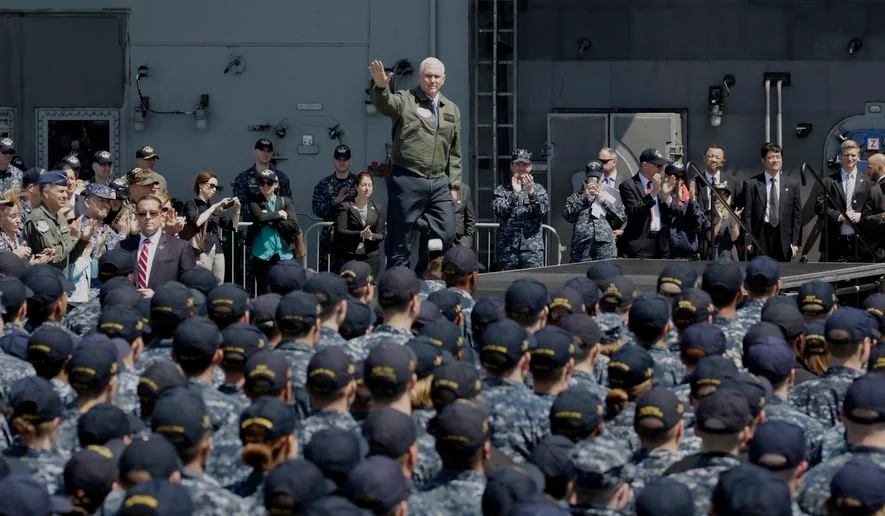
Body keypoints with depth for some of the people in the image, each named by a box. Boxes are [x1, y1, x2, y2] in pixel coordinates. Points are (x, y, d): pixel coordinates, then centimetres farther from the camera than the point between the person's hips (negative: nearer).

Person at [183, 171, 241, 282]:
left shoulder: (213, 207, 20)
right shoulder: (191, 205, 3)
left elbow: (232, 226, 18)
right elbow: (196, 222, -16)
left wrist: (236, 211, 2)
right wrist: (214, 207, -13)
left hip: (218, 252, 6)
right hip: (202, 252, -6)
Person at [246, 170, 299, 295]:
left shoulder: (286, 201, 7)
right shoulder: (255, 201, 6)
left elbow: (293, 225, -5)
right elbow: (260, 216, -14)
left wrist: (270, 220, -8)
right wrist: (279, 215, -5)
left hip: (283, 253, 0)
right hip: (262, 253, 0)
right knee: (263, 291, 4)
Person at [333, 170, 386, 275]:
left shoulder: (377, 208, 12)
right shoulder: (344, 206, 1)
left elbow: (381, 234, 8)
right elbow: (340, 231, -7)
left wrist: (371, 236, -15)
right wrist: (361, 234, -20)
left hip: (370, 256, 3)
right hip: (346, 257, -3)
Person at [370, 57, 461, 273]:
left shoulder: (452, 110, 16)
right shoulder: (404, 100, 0)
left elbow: (455, 152, 19)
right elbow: (384, 104, -23)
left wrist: (454, 184, 12)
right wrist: (380, 86, -45)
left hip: (439, 183, 5)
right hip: (407, 180, -5)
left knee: (447, 234, -3)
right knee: (400, 241, -1)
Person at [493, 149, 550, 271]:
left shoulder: (538, 189, 11)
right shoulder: (501, 190, 10)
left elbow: (543, 212, -4)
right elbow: (499, 212, -6)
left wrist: (531, 192, -17)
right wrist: (514, 193, -16)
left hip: (532, 247, 0)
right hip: (507, 247, 0)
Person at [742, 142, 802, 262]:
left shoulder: (792, 185, 10)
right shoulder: (751, 184, 3)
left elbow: (797, 216, 9)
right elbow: (747, 215, 1)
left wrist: (795, 243, 3)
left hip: (783, 240, 2)